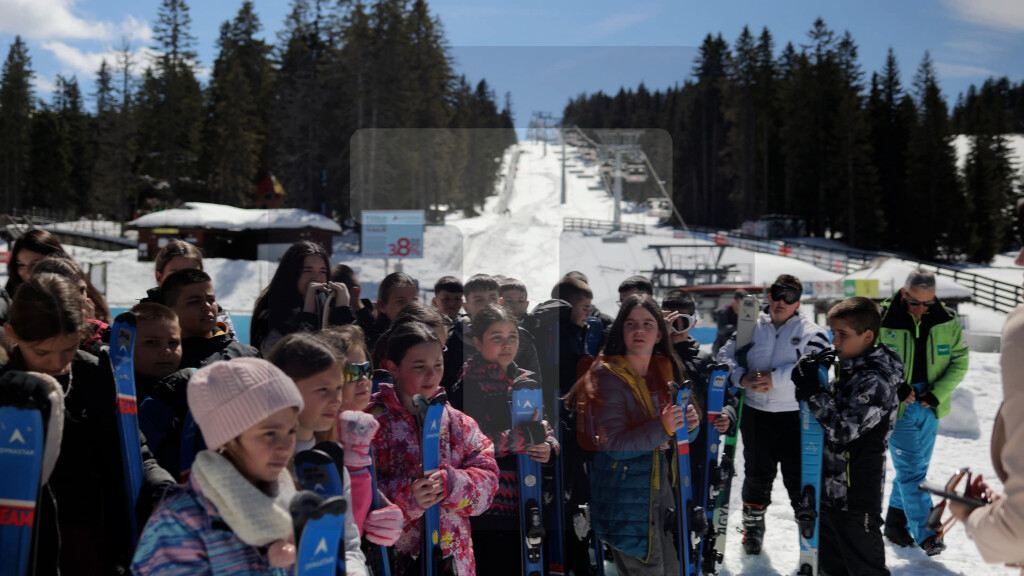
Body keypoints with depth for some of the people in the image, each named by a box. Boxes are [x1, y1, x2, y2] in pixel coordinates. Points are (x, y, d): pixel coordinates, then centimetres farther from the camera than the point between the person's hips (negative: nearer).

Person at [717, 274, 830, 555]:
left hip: (795, 415, -3)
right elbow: (726, 355, 5)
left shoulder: (811, 332, -2)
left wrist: (774, 378, -21)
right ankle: (753, 525, 33)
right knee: (757, 473, 15)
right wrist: (743, 378, -13)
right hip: (755, 412, 3)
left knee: (798, 476, 2)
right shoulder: (751, 327, 7)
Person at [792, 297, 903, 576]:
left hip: (856, 498, -9)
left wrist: (813, 391, -25)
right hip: (830, 490, 9)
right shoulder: (848, 370, 7)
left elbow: (843, 430, -27)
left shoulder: (875, 382, -21)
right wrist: (808, 384, 0)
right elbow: (832, 413, 18)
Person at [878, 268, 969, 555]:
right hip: (897, 407, -4)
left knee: (915, 467, 13)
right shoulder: (882, 321, -13)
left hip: (930, 406, 4)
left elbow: (960, 361, 3)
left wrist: (938, 393, -9)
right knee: (911, 469, -4)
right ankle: (925, 533, 2)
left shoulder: (947, 321, -3)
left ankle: (896, 521, 28)